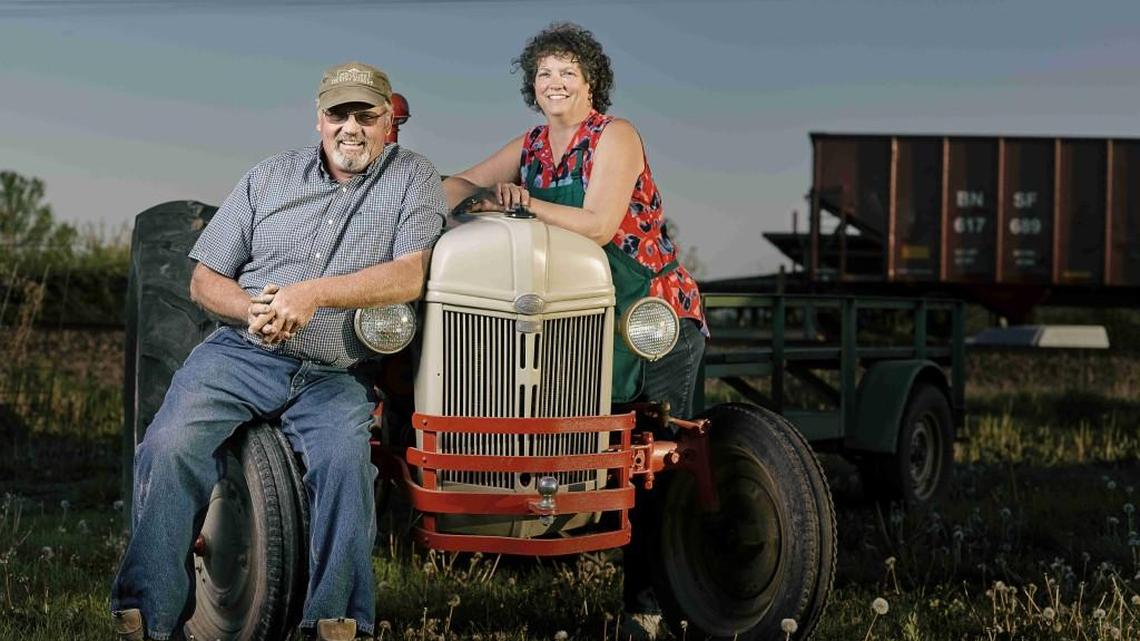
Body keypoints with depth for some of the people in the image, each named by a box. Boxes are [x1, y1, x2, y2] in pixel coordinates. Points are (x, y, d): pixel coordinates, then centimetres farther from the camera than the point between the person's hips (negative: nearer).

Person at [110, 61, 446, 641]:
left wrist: (315, 294, -22)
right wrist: (253, 310, -10)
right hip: (240, 354, 2)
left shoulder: (411, 179, 5)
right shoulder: (270, 178, 12)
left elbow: (412, 275, -12)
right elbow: (205, 280, 12)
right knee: (170, 446, -22)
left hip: (334, 379, -2)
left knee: (344, 461, -31)